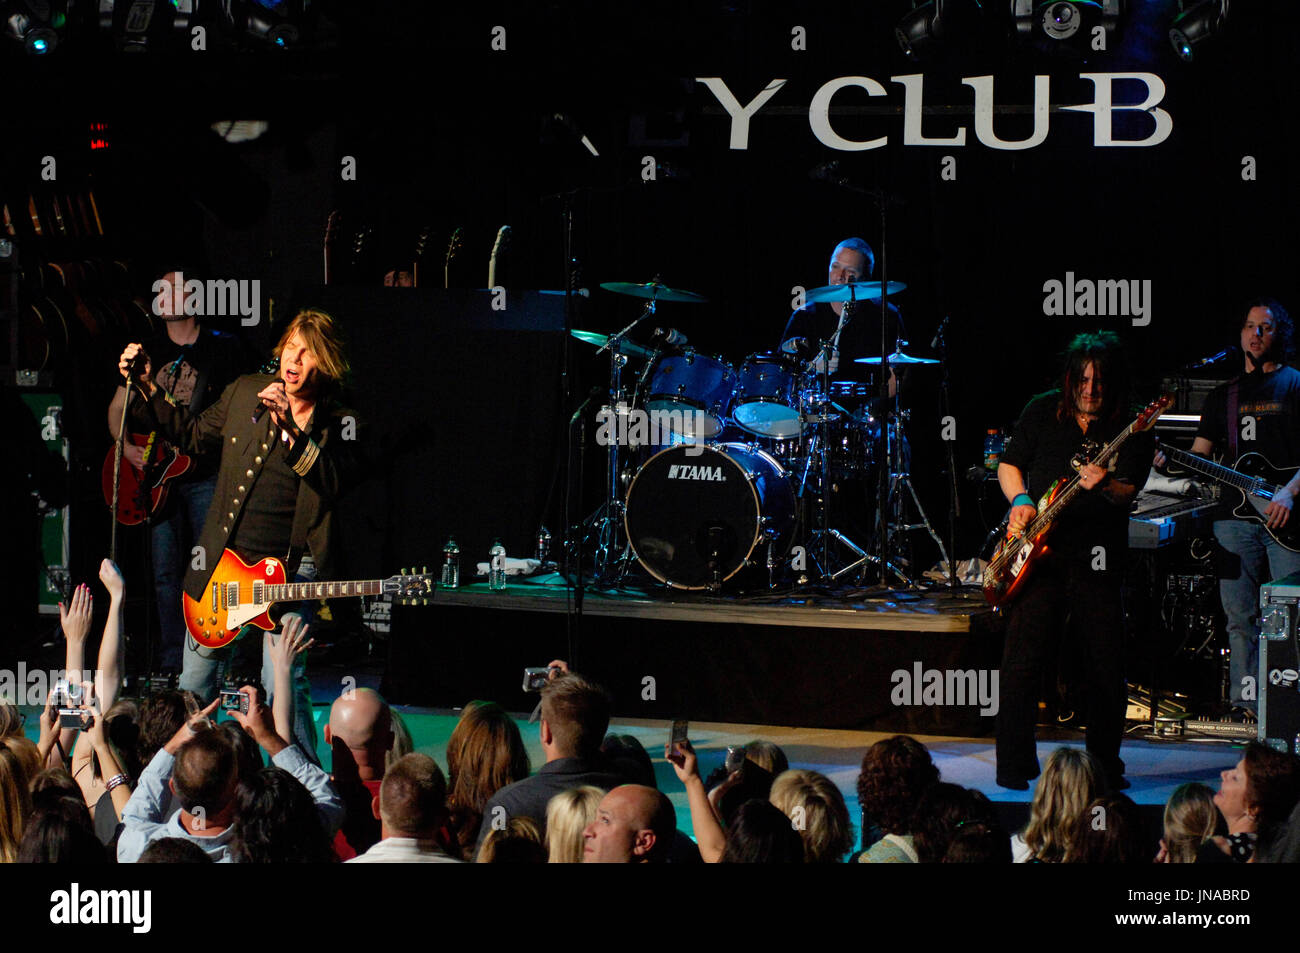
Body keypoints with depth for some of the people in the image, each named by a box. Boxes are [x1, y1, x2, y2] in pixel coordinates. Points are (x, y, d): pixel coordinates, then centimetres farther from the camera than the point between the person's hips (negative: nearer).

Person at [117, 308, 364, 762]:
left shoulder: (339, 425, -3)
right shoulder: (245, 392, 9)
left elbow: (336, 479, -22)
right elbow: (193, 433, 24)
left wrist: (290, 429, -30)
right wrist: (148, 389, 17)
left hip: (289, 571, -4)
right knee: (194, 688, 11)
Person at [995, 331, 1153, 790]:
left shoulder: (1132, 429, -1)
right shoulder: (1043, 411, 6)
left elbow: (1128, 490, -11)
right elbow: (1009, 463, 16)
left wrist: (1103, 485, -32)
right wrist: (1020, 501, -2)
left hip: (1097, 558, -1)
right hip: (1038, 549, 1)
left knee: (1106, 670, 0)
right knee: (1020, 664, -5)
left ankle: (1105, 765, 16)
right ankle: (1014, 766, 3)